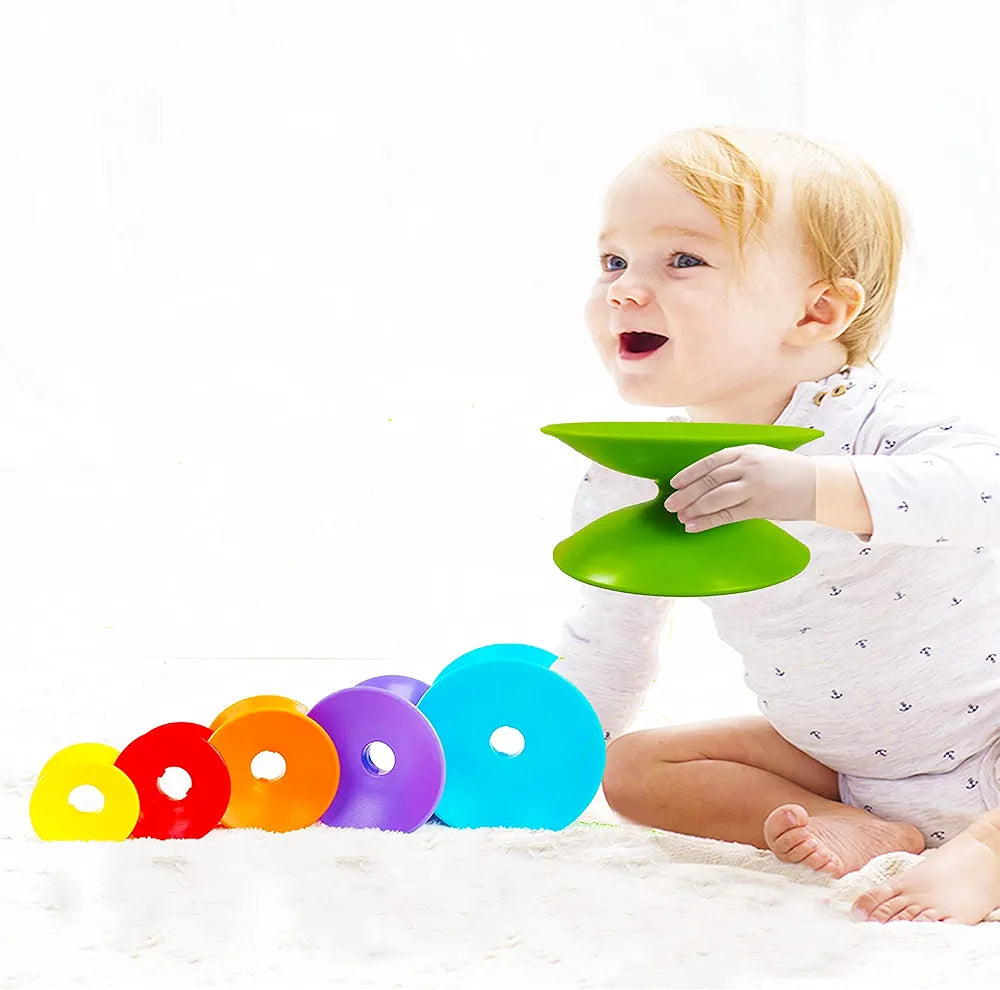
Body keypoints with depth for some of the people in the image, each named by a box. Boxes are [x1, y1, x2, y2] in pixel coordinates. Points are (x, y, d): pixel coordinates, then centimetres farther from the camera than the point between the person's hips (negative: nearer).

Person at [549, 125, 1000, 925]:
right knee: (631, 768, -4)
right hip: (838, 760, 6)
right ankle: (853, 828, -14)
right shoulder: (630, 484, -7)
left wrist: (818, 490, -60)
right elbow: (602, 656, 7)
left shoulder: (869, 422, -26)